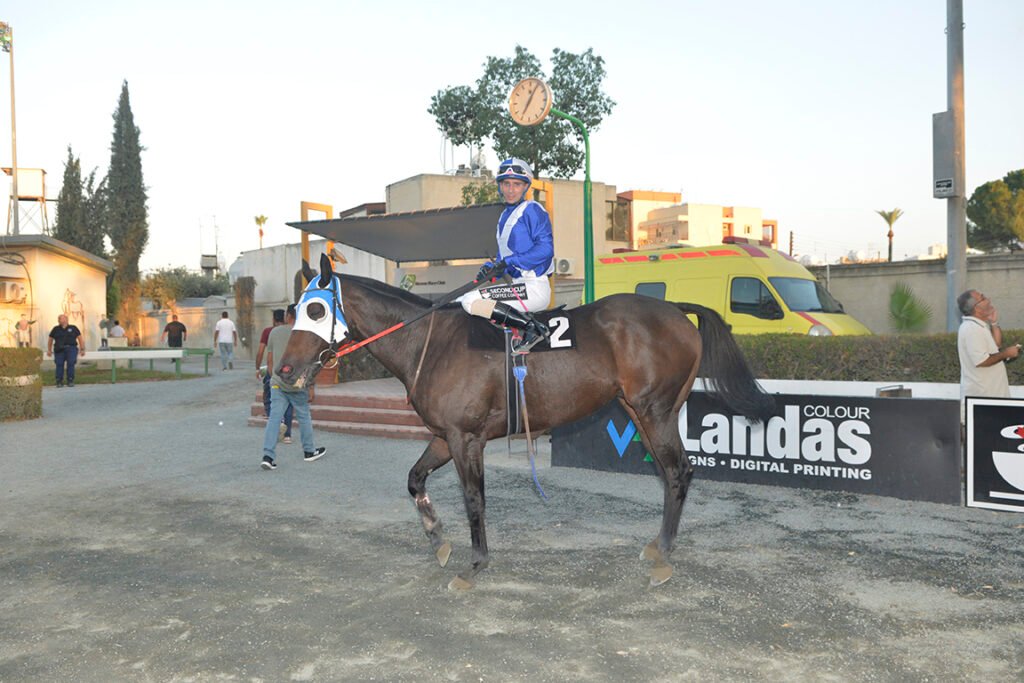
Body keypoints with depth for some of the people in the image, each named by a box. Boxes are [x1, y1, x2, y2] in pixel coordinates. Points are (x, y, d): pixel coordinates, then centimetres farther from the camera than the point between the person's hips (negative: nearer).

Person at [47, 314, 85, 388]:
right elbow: (50, 340, 24)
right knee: (59, 364, -10)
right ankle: (59, 381, -5)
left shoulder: (73, 328, 13)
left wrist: (82, 349, 6)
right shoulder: (55, 329, 16)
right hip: (59, 349, 1)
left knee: (71, 364, -15)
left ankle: (70, 381, -10)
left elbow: (80, 338, 13)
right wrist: (49, 350, 19)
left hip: (71, 348, -1)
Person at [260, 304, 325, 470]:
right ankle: (309, 452, 26)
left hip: (277, 383, 4)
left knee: (274, 418, 1)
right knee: (304, 417, 12)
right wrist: (311, 387, -9)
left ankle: (267, 456, -7)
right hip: (297, 384, -4)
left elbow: (269, 359, 11)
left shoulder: (274, 332, 6)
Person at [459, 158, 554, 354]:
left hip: (535, 287, -10)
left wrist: (509, 261, -20)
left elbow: (546, 249, -17)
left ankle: (533, 327, -21)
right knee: (458, 303, 14)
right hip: (520, 286, 10)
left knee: (471, 301, -23)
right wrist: (491, 269, 0)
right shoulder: (504, 216, 20)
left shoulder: (532, 210, -6)